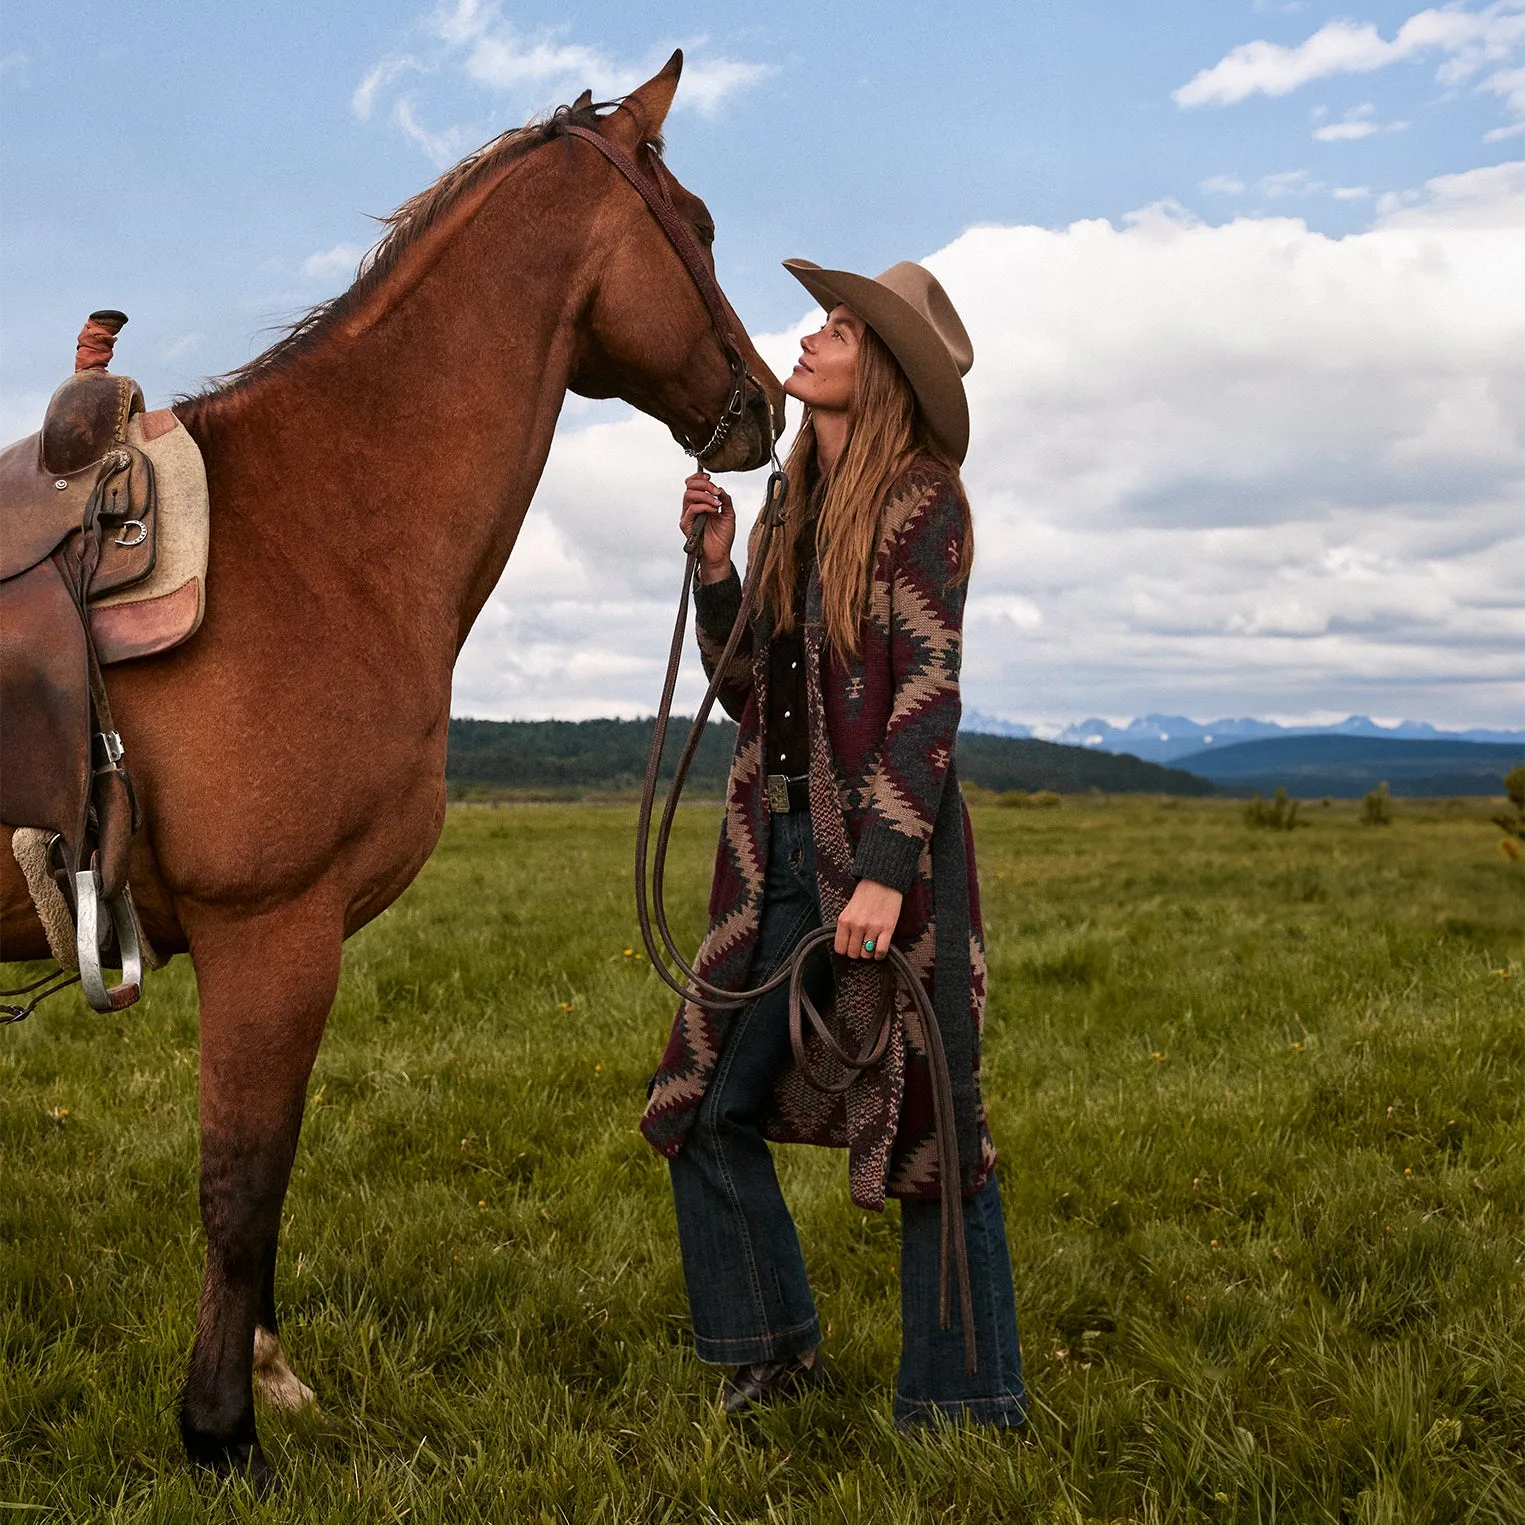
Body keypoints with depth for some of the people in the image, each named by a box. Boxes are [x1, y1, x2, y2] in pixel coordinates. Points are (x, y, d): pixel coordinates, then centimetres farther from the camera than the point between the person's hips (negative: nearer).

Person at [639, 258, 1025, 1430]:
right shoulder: (798, 505, 14)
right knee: (709, 1110, 10)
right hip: (781, 847, 8)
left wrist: (886, 873, -21)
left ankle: (967, 1402, 13)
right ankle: (772, 1344, 28)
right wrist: (716, 563, 2)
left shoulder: (918, 499, -7)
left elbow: (928, 697, -14)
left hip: (886, 846, -8)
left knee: (926, 1121, 0)